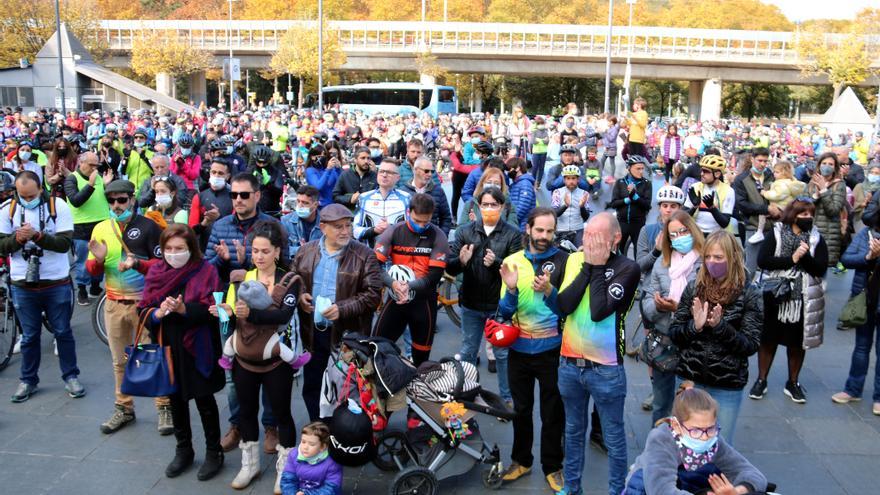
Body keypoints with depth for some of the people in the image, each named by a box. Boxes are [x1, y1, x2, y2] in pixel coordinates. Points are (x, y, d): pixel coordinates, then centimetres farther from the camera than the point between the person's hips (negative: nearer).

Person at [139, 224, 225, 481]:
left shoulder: (205, 271, -9)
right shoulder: (155, 272, 4)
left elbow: (211, 310, -14)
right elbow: (143, 311, 2)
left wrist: (184, 309, -28)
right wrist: (158, 313, -19)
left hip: (196, 348, -4)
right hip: (167, 347, 4)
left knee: (204, 400, 7)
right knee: (176, 399, 16)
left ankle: (214, 452, 23)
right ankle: (183, 450, 34)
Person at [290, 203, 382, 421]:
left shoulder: (364, 255, -9)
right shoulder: (306, 251, 3)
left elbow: (373, 294, -13)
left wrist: (342, 309, -24)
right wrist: (299, 296, -7)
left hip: (348, 332, -4)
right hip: (313, 331, 4)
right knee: (311, 384, 17)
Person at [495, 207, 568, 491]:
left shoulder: (563, 260, -10)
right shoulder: (512, 261, -2)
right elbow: (505, 312, -6)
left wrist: (549, 291, -34)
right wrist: (511, 289, -25)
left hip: (551, 350, -3)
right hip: (519, 349, 3)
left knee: (552, 413, 11)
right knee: (521, 409, 18)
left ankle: (552, 467, 29)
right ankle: (521, 460, 35)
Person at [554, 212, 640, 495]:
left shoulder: (627, 268, -13)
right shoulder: (575, 259, 1)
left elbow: (599, 311, -23)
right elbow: (564, 306, -11)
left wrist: (598, 267, -16)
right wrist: (588, 267, -13)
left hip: (605, 369, -5)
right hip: (569, 363, 5)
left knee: (613, 438, 11)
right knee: (573, 431, 21)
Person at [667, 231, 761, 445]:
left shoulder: (749, 295, -6)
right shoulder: (694, 288, 0)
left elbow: (751, 345, -8)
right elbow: (673, 332, 1)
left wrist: (720, 326, -21)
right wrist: (695, 326, -18)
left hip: (728, 385, -2)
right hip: (690, 379, 2)